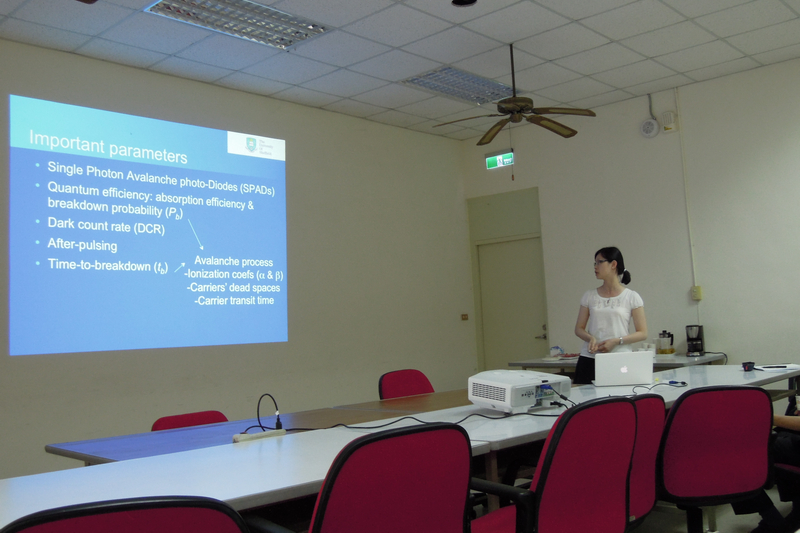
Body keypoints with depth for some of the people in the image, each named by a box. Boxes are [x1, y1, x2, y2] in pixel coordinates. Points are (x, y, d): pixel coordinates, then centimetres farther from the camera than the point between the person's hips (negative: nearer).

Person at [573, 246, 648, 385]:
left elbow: (642, 333, 2)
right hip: (589, 359, 2)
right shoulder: (589, 296, 11)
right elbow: (579, 328, 13)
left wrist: (617, 341, -13)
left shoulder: (632, 297, 3)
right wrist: (590, 338, -9)